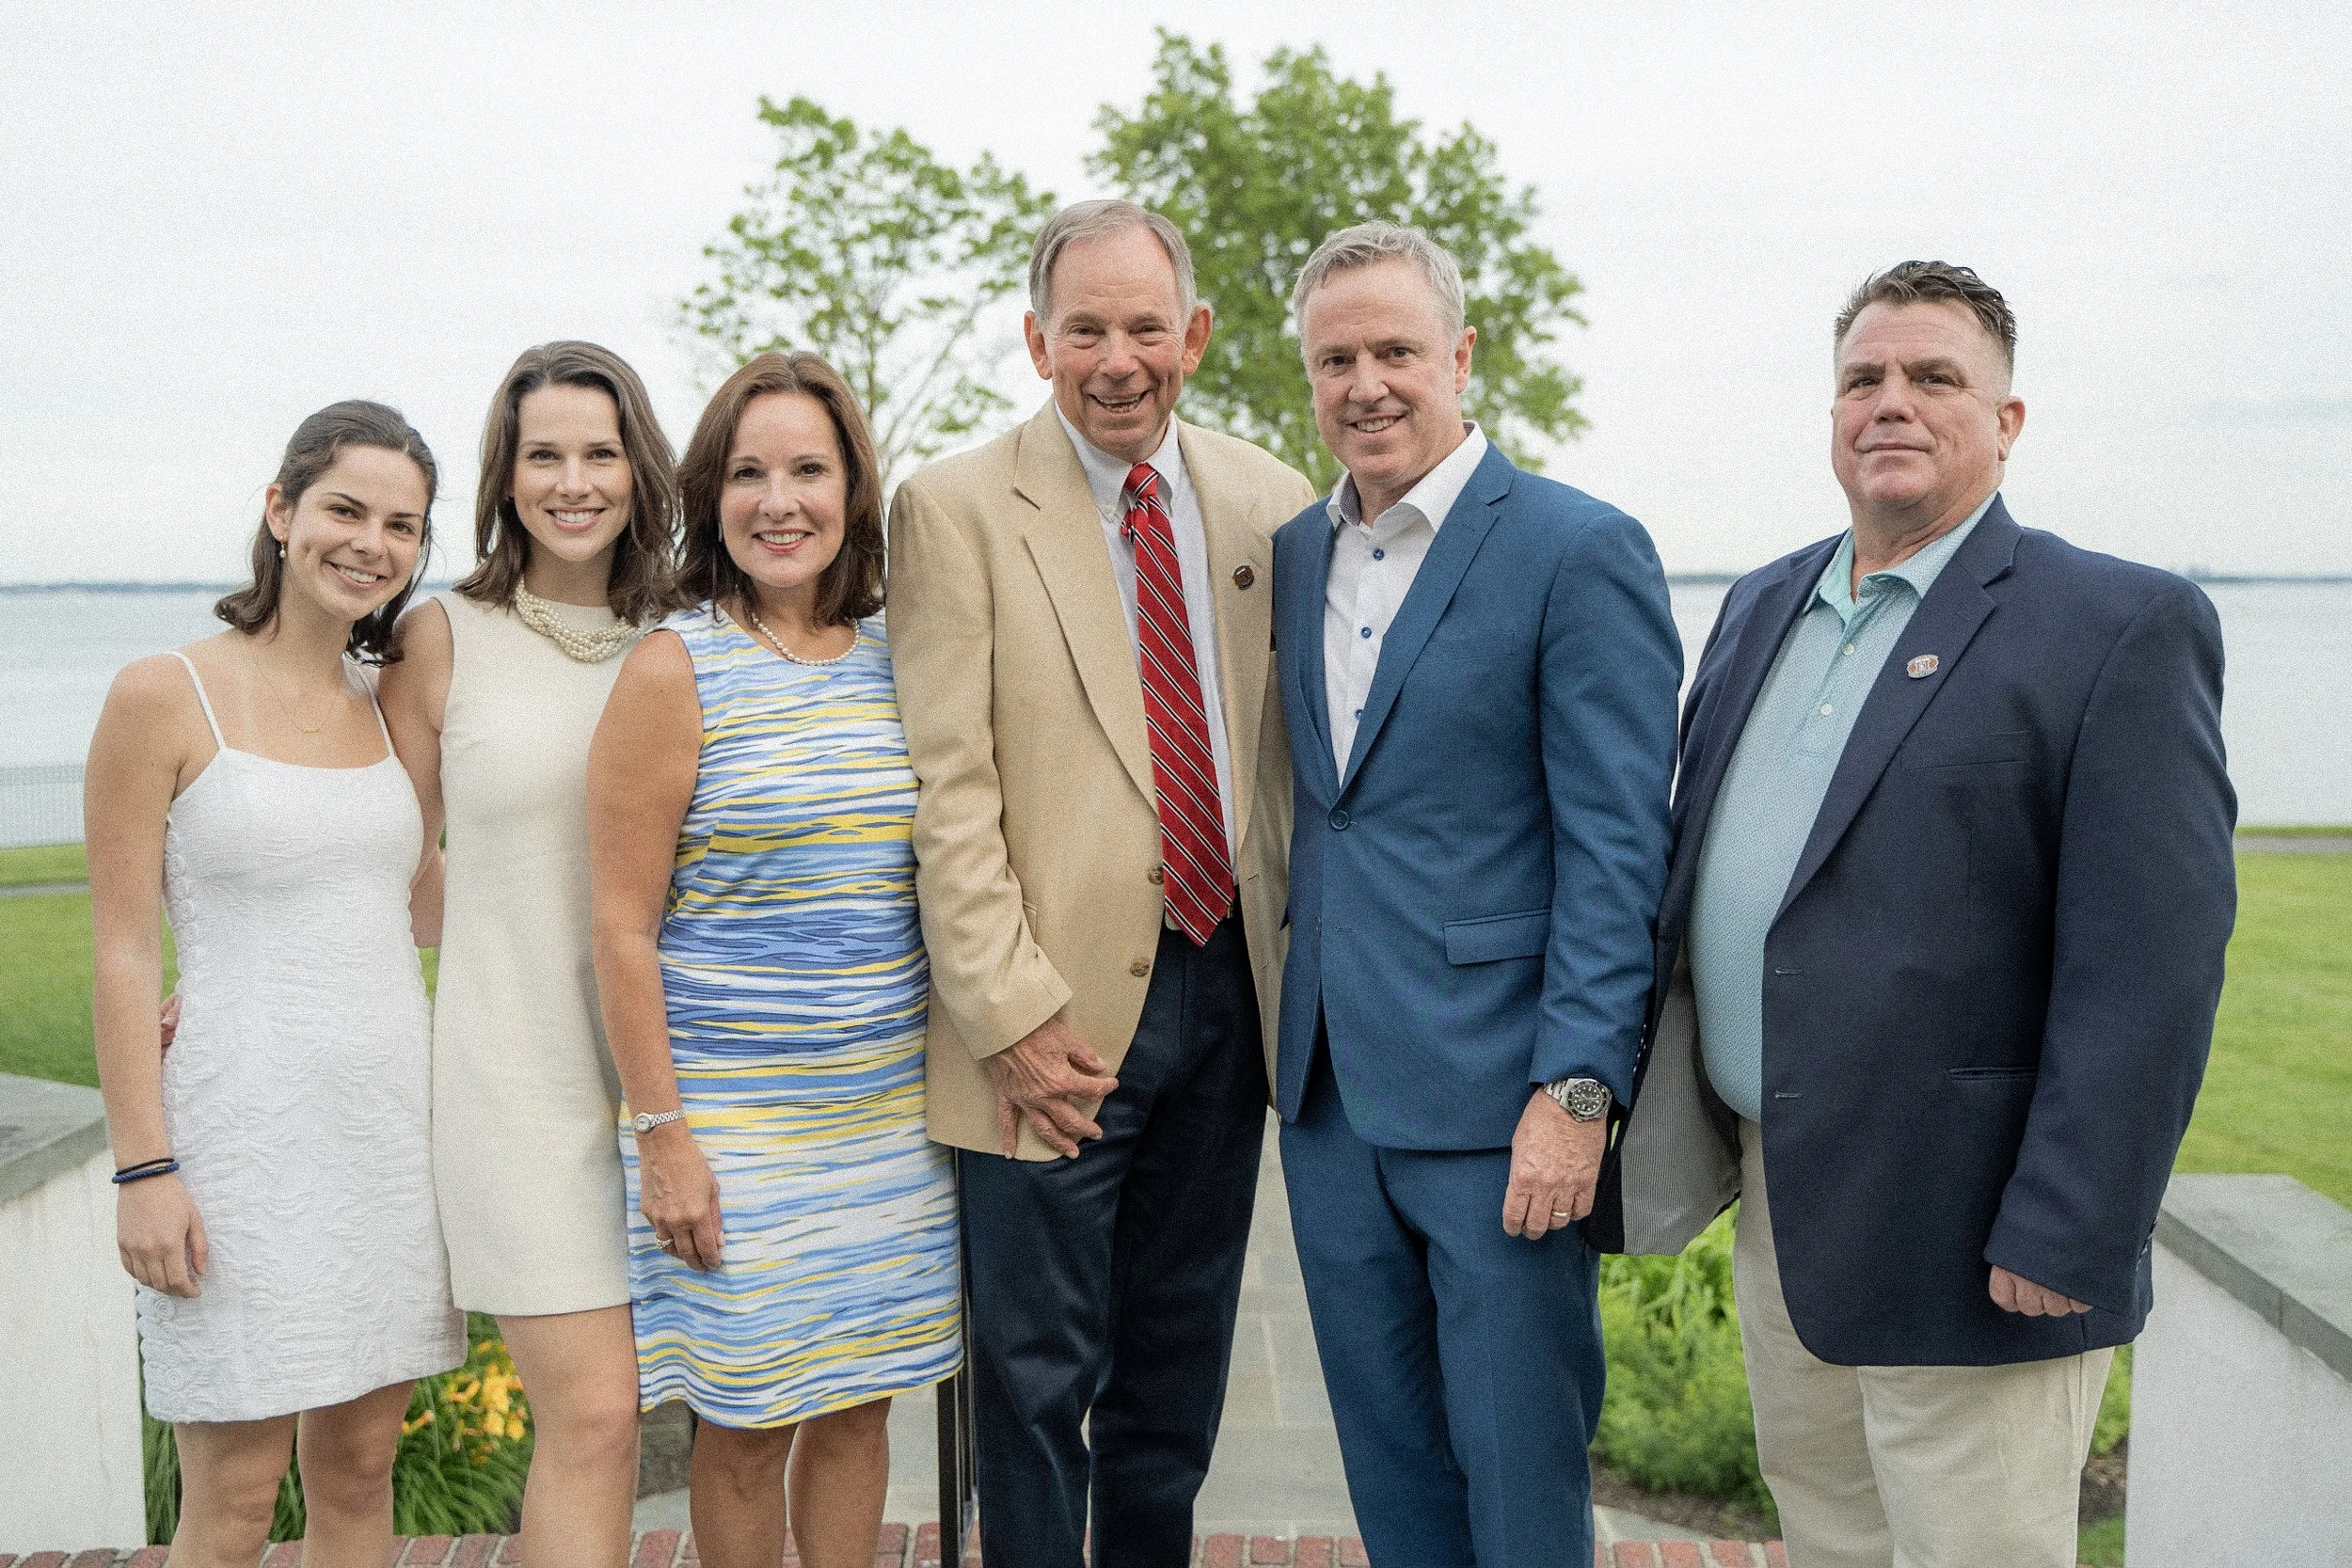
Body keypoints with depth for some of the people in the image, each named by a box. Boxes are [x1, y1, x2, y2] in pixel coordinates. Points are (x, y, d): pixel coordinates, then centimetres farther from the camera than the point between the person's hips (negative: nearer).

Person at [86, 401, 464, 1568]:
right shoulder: (163, 696, -6)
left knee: (359, 1473, 13)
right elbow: (123, 951, -8)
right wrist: (143, 1167, -12)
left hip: (392, 1117, 5)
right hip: (244, 1127, -5)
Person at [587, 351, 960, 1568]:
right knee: (748, 1420, 6)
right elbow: (622, 925, -8)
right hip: (735, 1124, -4)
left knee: (856, 1402, 13)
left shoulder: (894, 661, 6)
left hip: (890, 1110, 4)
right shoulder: (676, 669, -8)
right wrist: (660, 1136, -12)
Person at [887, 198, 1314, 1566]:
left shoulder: (1270, 504, 7)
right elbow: (947, 785, -10)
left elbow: (1296, 749, 12)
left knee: (1180, 1364, 18)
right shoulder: (957, 509, -6)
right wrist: (1009, 1012, -15)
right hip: (1063, 1013, -4)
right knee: (1039, 1374, 5)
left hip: (1230, 991, 5)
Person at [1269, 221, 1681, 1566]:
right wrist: (1291, 1041, 11)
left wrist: (1576, 1092, -19)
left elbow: (1616, 850, -13)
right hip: (1330, 1098, 7)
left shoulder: (1581, 550, -9)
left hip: (1495, 1099, -6)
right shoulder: (1296, 555, 12)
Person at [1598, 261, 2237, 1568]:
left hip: (1961, 1238, -6)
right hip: (1777, 1204, 7)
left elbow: (2151, 962, -16)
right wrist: (1690, 1140, 11)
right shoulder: (1764, 607, 12)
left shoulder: (2123, 626, -10)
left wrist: (2066, 1240, -20)